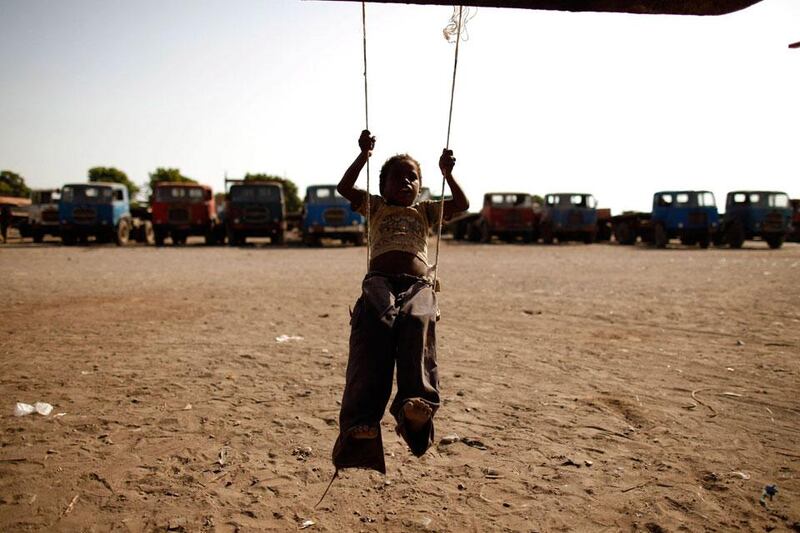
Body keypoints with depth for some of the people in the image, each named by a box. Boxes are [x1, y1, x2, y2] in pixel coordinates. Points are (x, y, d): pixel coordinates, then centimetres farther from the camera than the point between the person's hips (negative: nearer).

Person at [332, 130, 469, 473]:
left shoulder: (425, 212, 35)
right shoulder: (376, 207, 31)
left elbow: (461, 205, 26)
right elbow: (345, 188, 19)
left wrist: (447, 173, 21)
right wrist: (364, 155, 15)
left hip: (417, 284, 2)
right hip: (379, 281, -1)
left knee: (417, 321, -36)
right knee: (375, 328, -34)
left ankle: (416, 403, -54)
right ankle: (360, 423, -46)